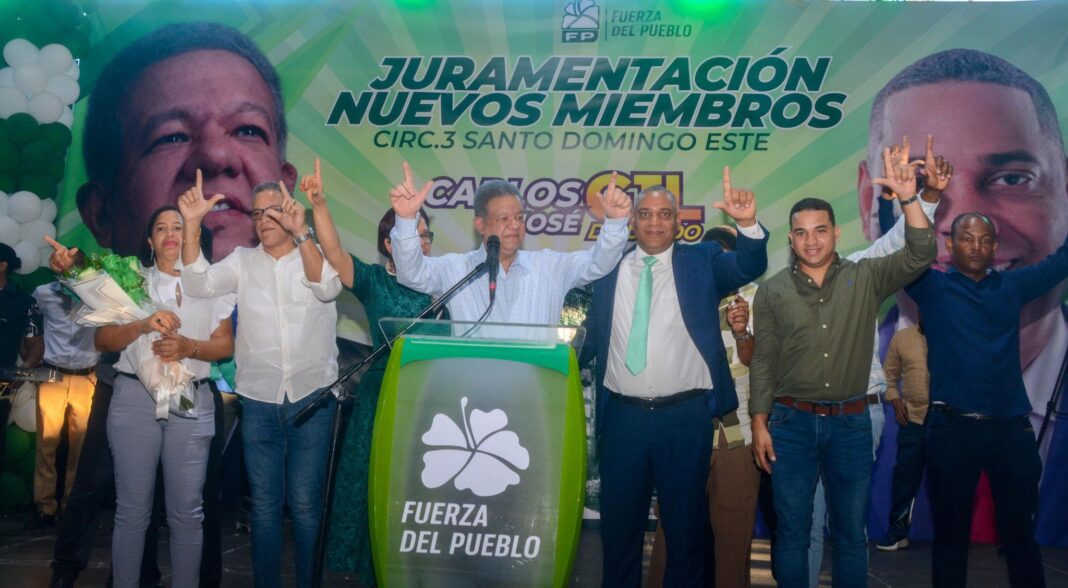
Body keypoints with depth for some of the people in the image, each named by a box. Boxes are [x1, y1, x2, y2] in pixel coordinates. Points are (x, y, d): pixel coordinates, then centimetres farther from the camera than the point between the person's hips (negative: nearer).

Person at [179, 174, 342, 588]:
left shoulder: (317, 255, 0)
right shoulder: (243, 261, 7)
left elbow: (328, 287, -20)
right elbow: (198, 284, -7)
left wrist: (300, 233, -34)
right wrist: (191, 224, -18)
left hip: (311, 398, -2)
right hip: (259, 402, 2)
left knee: (305, 504, 3)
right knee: (264, 505, 11)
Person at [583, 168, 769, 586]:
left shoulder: (702, 262, 2)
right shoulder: (610, 268, 6)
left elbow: (748, 268, -15)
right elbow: (592, 335, 11)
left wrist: (747, 224, -32)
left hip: (686, 416, -1)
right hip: (622, 416, 2)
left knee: (685, 523, 11)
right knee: (618, 522, 14)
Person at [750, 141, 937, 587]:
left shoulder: (865, 278, 1)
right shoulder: (772, 291, 1)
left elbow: (920, 256, -12)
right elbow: (762, 363, 2)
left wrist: (908, 198, -25)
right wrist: (759, 424, -1)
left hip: (851, 422, 1)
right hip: (791, 421, 0)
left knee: (851, 531, 11)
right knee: (792, 530, 8)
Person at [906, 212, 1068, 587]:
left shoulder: (1012, 285, 12)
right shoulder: (933, 287, 5)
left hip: (1011, 428, 2)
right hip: (952, 428, -2)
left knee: (1020, 533, 11)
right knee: (950, 533, 9)